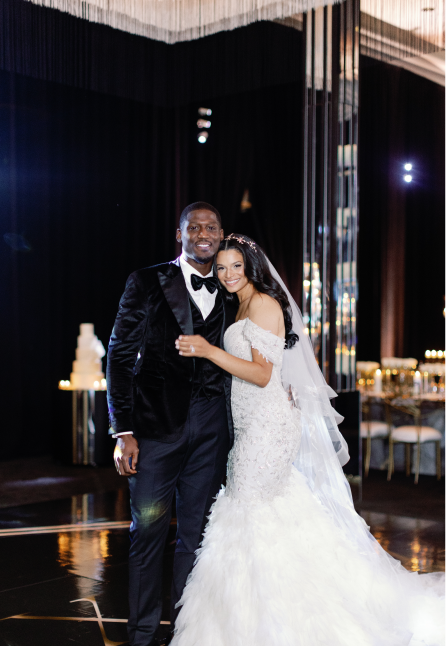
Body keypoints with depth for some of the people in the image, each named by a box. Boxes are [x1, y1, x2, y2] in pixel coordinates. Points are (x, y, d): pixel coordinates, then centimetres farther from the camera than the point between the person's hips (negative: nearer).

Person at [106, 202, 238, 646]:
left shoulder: (227, 297, 14)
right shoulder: (147, 283, 3)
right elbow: (120, 355, -2)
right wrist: (123, 431, -9)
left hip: (211, 426, 3)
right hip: (157, 422, -3)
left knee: (196, 532, 9)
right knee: (149, 529, 2)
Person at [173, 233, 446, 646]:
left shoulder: (263, 303, -12)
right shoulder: (244, 306, 17)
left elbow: (262, 374, -19)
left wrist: (209, 351, -25)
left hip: (268, 423, -9)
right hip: (255, 424, 9)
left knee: (251, 510, -4)